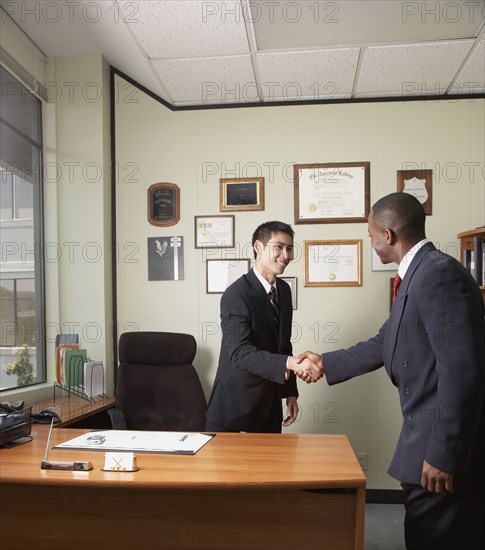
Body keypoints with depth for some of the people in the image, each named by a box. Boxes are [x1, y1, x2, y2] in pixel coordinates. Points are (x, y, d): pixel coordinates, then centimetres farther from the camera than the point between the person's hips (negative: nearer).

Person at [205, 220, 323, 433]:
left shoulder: (284, 290, 5)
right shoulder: (236, 295, -20)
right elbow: (240, 352, -30)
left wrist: (290, 392, 9)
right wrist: (292, 363, -39)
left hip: (270, 404, 7)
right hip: (235, 403, -7)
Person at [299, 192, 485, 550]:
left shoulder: (439, 272, -21)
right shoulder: (419, 274, 11)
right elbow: (385, 345, 18)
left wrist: (444, 454, -23)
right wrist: (326, 363, 24)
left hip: (448, 445, -10)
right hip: (434, 431, 10)